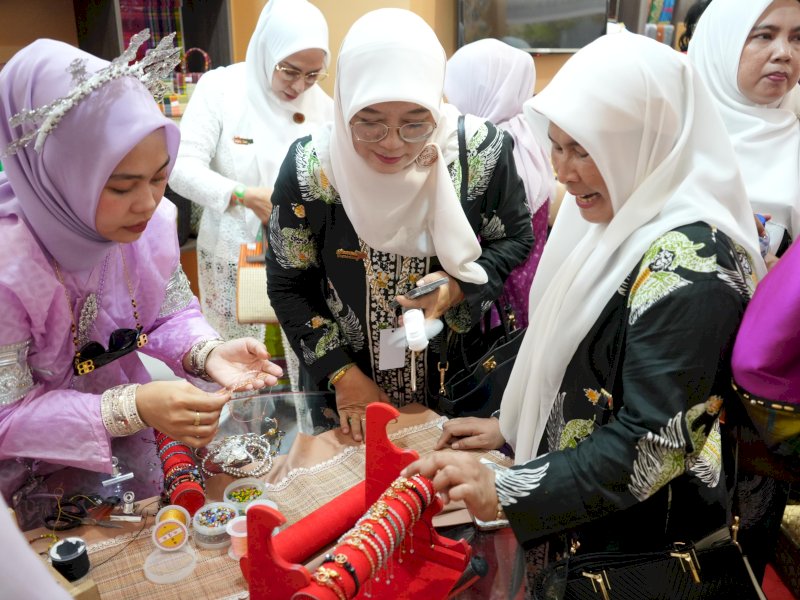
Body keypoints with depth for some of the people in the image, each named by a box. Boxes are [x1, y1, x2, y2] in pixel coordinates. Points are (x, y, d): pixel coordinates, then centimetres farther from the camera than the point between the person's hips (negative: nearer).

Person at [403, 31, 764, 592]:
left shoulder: (687, 261, -27)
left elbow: (655, 445, -29)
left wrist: (506, 492, -28)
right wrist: (512, 425, 6)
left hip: (638, 538, -7)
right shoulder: (622, 220, 0)